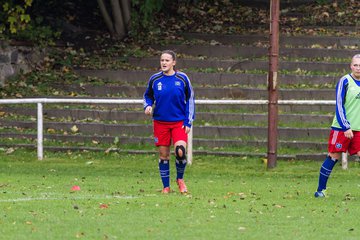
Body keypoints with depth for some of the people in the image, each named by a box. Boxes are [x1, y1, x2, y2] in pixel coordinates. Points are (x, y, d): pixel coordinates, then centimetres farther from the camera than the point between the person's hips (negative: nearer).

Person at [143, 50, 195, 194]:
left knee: (180, 151, -18)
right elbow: (148, 96, 16)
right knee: (163, 154, 3)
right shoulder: (154, 79, 1)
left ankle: (180, 179, 8)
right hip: (160, 122, 2)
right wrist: (148, 106, -7)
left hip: (179, 122, -2)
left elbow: (190, 100, 4)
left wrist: (188, 122, -1)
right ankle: (166, 186, 16)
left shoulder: (182, 79, -2)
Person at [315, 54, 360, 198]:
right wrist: (346, 127, -16)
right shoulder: (345, 81, -6)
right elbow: (339, 106, -9)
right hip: (342, 127, -5)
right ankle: (320, 190, 7)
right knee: (333, 157, -2)